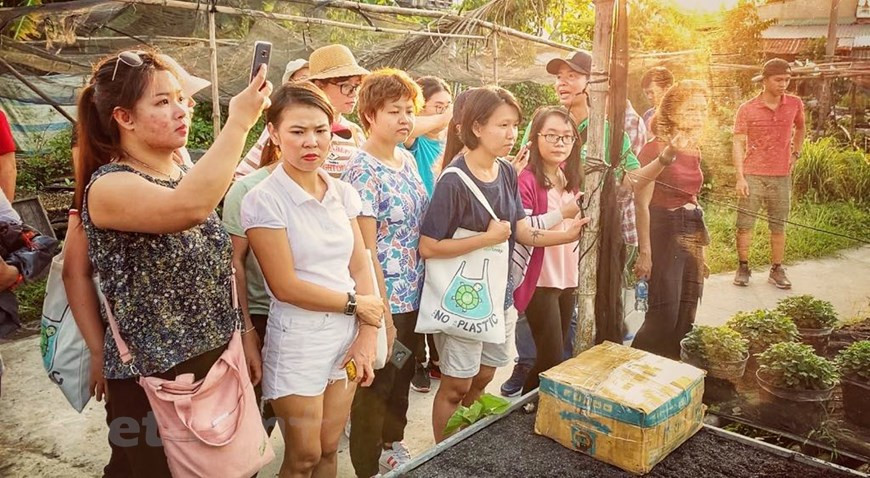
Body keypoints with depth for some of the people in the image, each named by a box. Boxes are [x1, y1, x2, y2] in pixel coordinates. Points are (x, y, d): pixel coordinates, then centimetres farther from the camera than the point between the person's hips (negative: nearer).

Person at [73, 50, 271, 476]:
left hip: (219, 362, 7)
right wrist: (239, 122, -35)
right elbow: (190, 208, -39)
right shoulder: (109, 187, -17)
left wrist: (246, 337, 13)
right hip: (153, 379, -6)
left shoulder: (187, 175, 5)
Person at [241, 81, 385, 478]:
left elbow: (360, 270, 3)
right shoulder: (263, 200, -14)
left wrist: (367, 336, -6)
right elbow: (285, 286, -17)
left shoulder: (343, 193, 3)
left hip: (347, 337, 5)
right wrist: (355, 304, -9)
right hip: (298, 342, -5)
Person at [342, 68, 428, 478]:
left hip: (414, 295, 8)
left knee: (403, 376, 23)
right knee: (376, 386, 9)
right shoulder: (361, 171, -17)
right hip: (383, 301, -7)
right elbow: (365, 249, -19)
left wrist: (423, 291, 12)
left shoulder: (407, 160, 6)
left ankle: (393, 445, 45)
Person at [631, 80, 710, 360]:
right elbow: (642, 204, -15)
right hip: (663, 231, -8)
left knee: (685, 318, 10)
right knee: (664, 316, -9)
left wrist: (700, 247, 21)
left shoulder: (694, 151, 12)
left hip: (693, 232, 8)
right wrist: (645, 252, -19)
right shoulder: (655, 149, -11)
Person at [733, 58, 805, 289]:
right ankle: (743, 268, 15)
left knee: (778, 226, 8)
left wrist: (795, 153, 12)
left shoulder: (795, 104, 3)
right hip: (752, 176, -2)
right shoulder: (747, 109, -5)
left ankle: (777, 270, 19)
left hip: (781, 177, 2)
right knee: (744, 224, 1)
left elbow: (800, 128, 24)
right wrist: (740, 178, -13)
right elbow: (738, 143, -7)